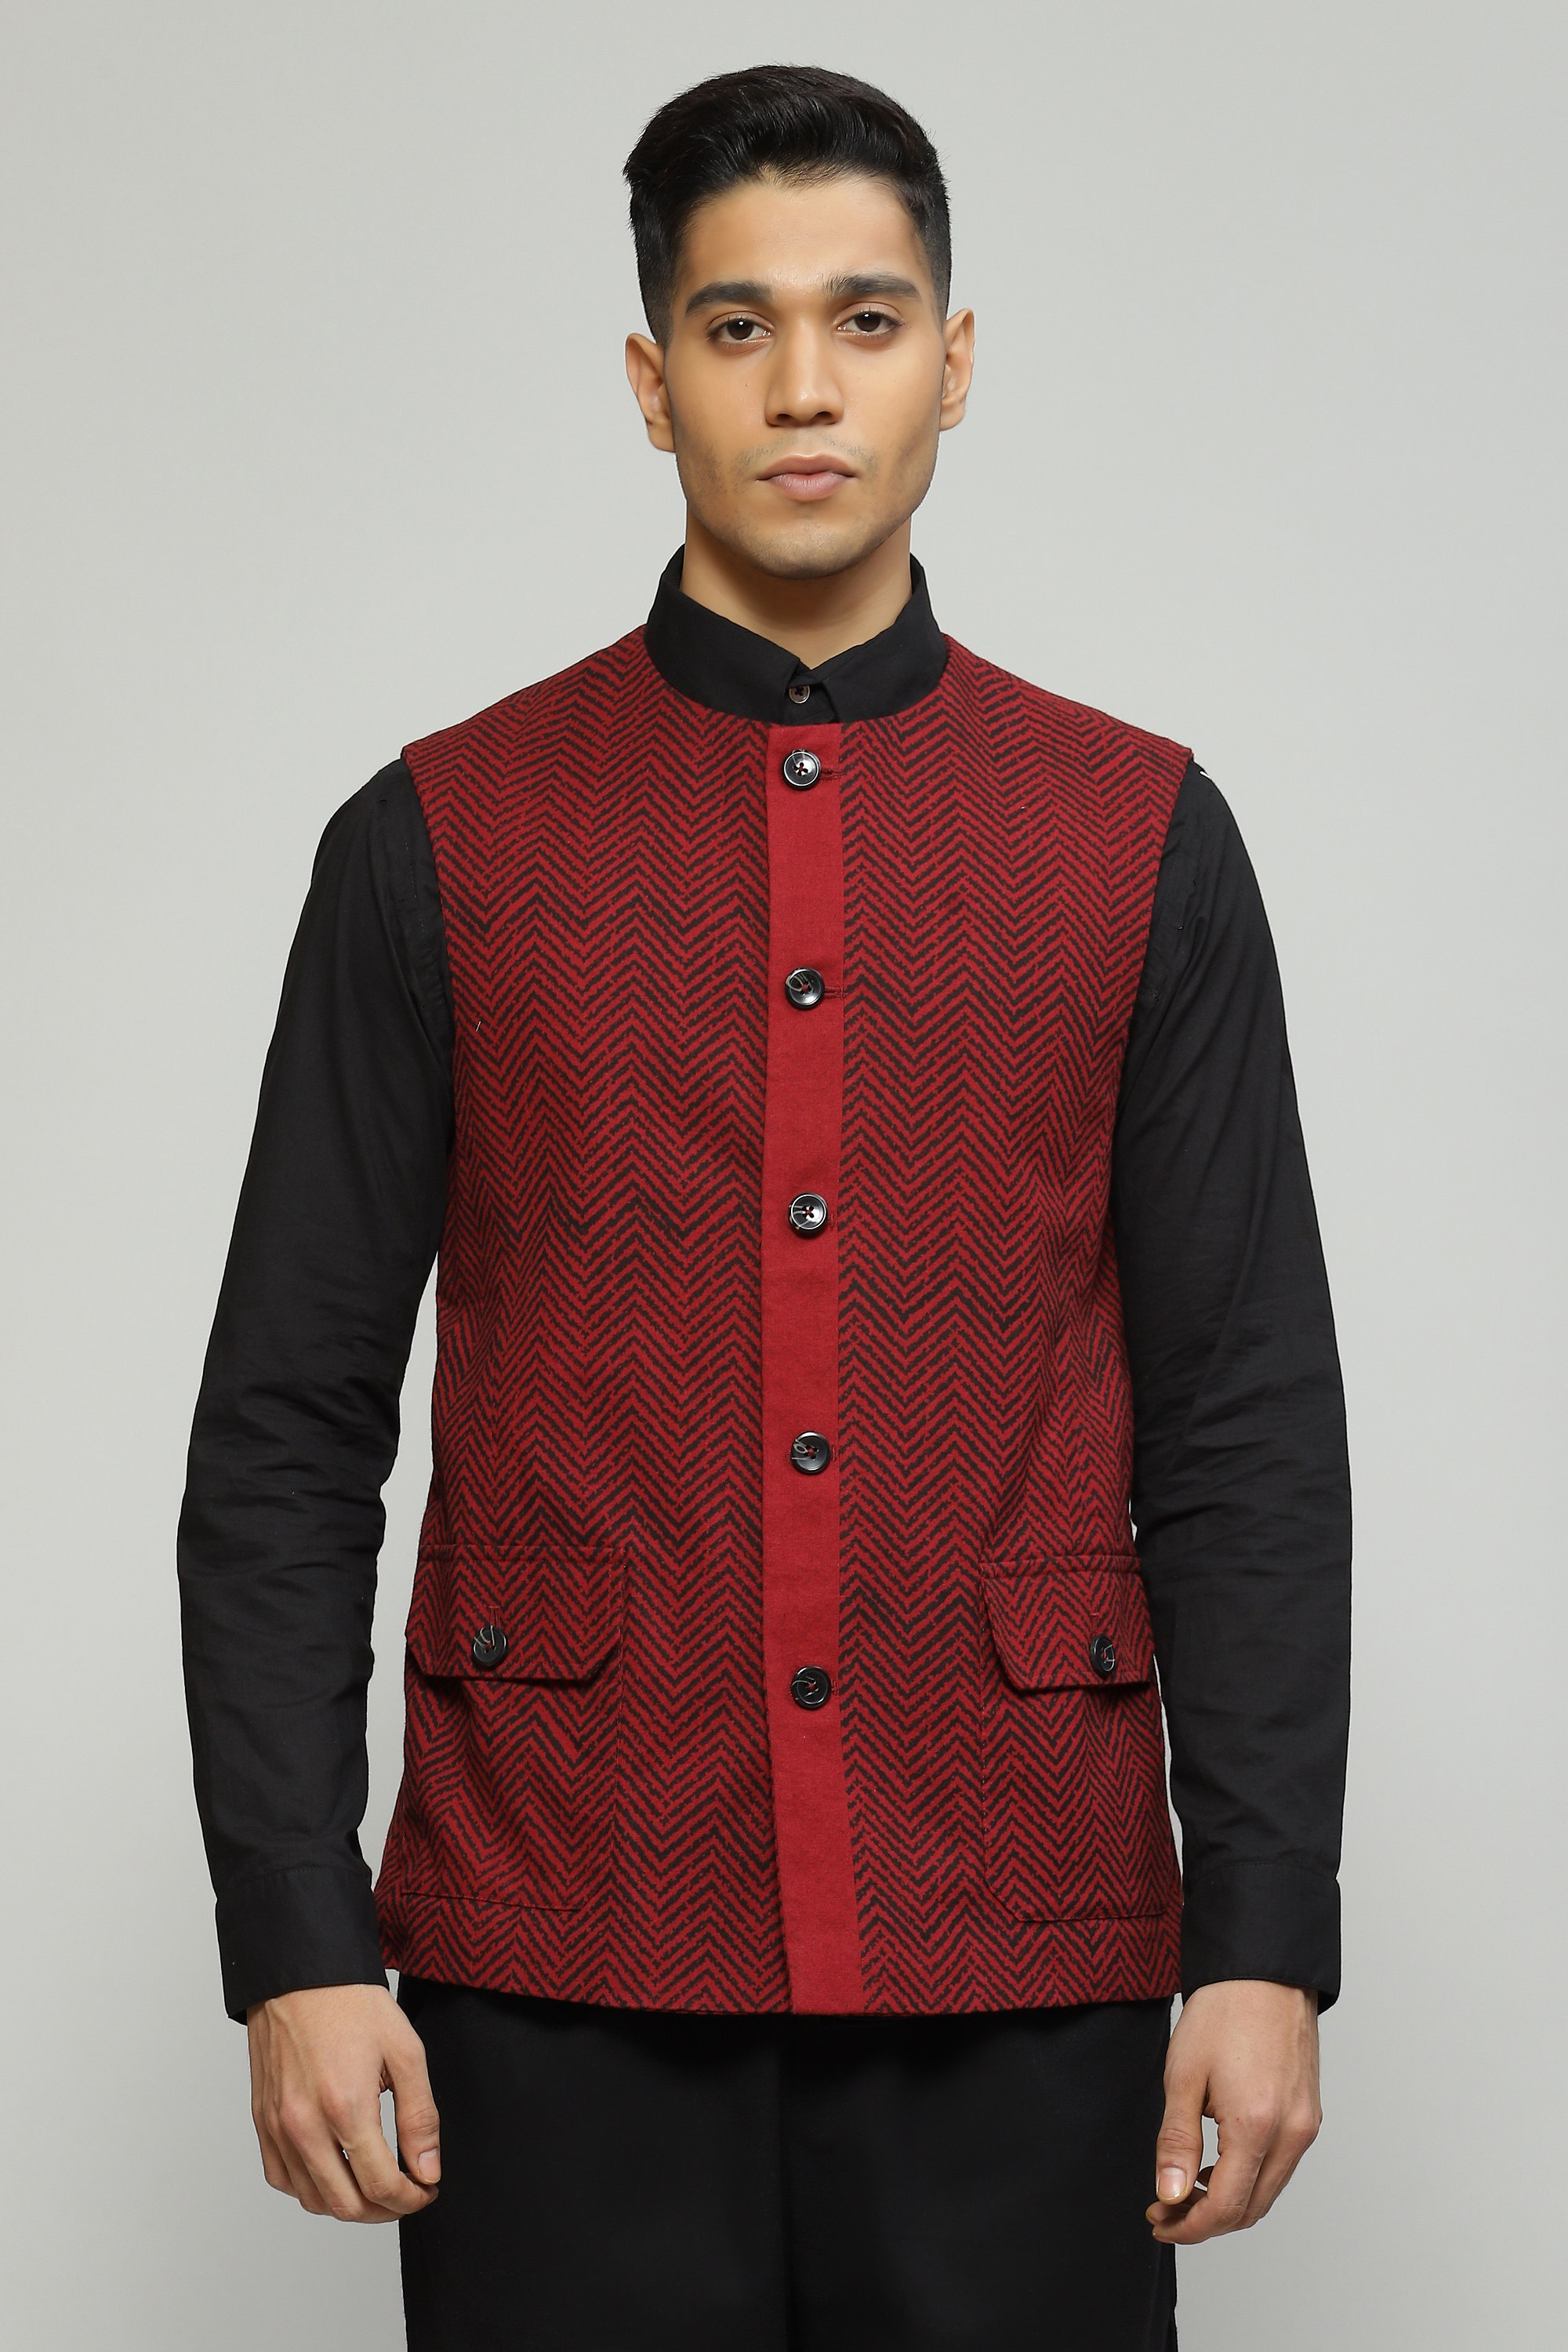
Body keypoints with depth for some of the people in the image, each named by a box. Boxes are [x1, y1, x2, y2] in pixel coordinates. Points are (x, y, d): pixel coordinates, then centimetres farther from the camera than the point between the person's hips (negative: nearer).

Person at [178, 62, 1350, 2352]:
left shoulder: (1140, 839, 5)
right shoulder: (439, 845, 3)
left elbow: (1249, 1432, 4)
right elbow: (287, 1433, 2)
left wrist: (1266, 1941, -3)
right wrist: (293, 1944, -5)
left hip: (1020, 1978, 1)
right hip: (563, 1981, 0)